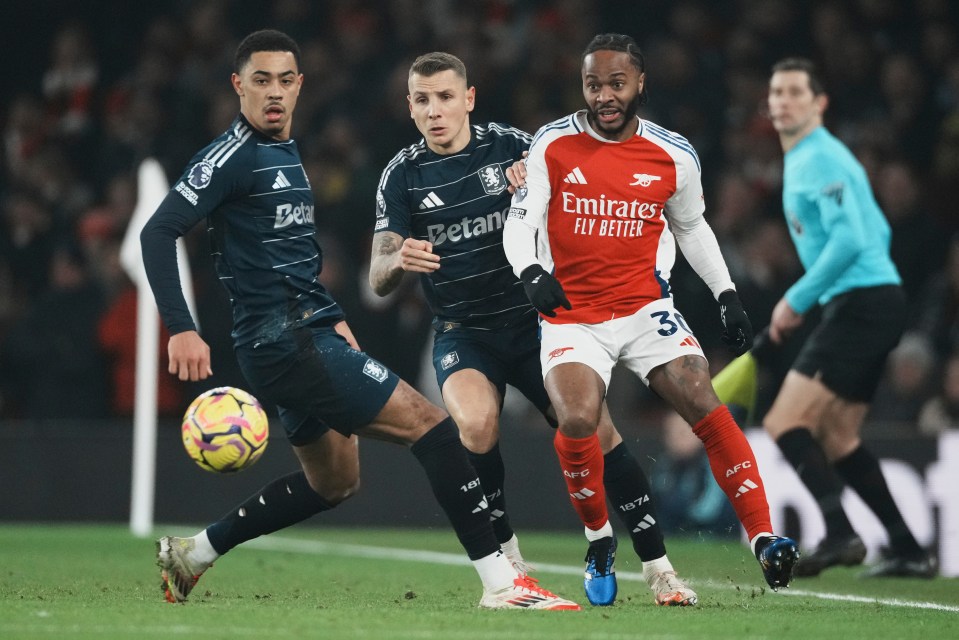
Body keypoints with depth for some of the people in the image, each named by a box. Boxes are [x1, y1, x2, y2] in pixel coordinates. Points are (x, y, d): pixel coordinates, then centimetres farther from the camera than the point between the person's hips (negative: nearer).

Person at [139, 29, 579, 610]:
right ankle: (501, 583, -14)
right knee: (430, 423, -14)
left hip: (308, 337, 10)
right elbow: (158, 233, -18)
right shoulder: (234, 156, -12)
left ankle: (192, 553, 27)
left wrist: (332, 318, 20)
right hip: (286, 344, -10)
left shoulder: (287, 152, 16)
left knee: (334, 483, 22)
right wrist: (182, 330, -26)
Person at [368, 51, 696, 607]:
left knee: (597, 431, -11)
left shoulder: (513, 146, -3)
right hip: (463, 333, -1)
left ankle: (659, 569, 1)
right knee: (476, 426, -28)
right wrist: (398, 260, -30)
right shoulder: (403, 176, -3)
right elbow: (379, 281, -5)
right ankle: (508, 563, -9)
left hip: (534, 320, 1)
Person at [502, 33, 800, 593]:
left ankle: (764, 538, -14)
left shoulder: (674, 157, 1)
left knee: (705, 405, -18)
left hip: (646, 306, 1)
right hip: (573, 314, -1)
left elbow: (691, 227, 18)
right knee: (577, 424, -24)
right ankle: (599, 536, 1)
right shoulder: (553, 146, -5)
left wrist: (728, 296, 12)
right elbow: (520, 223, -6)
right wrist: (531, 272, -26)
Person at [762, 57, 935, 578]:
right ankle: (908, 550, 13)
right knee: (836, 438, 14)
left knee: (784, 422, -14)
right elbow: (877, 232, 27)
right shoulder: (803, 159, 21)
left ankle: (840, 535, -23)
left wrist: (796, 300, -16)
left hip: (862, 301, -10)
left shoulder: (820, 159, -10)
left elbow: (849, 240, -22)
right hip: (873, 305, 10)